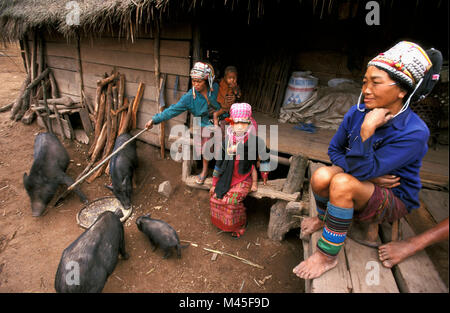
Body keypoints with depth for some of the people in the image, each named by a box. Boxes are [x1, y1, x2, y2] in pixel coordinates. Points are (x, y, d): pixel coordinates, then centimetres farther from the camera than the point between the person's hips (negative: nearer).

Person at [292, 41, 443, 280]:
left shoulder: (414, 133, -24)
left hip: (393, 200, -5)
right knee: (321, 176, -27)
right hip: (364, 186, 5)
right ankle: (322, 218, 7)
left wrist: (367, 129, -35)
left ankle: (327, 256, -17)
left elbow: (363, 169, -29)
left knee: (342, 183, -35)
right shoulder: (357, 112, -9)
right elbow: (334, 150, 0)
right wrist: (369, 174, -12)